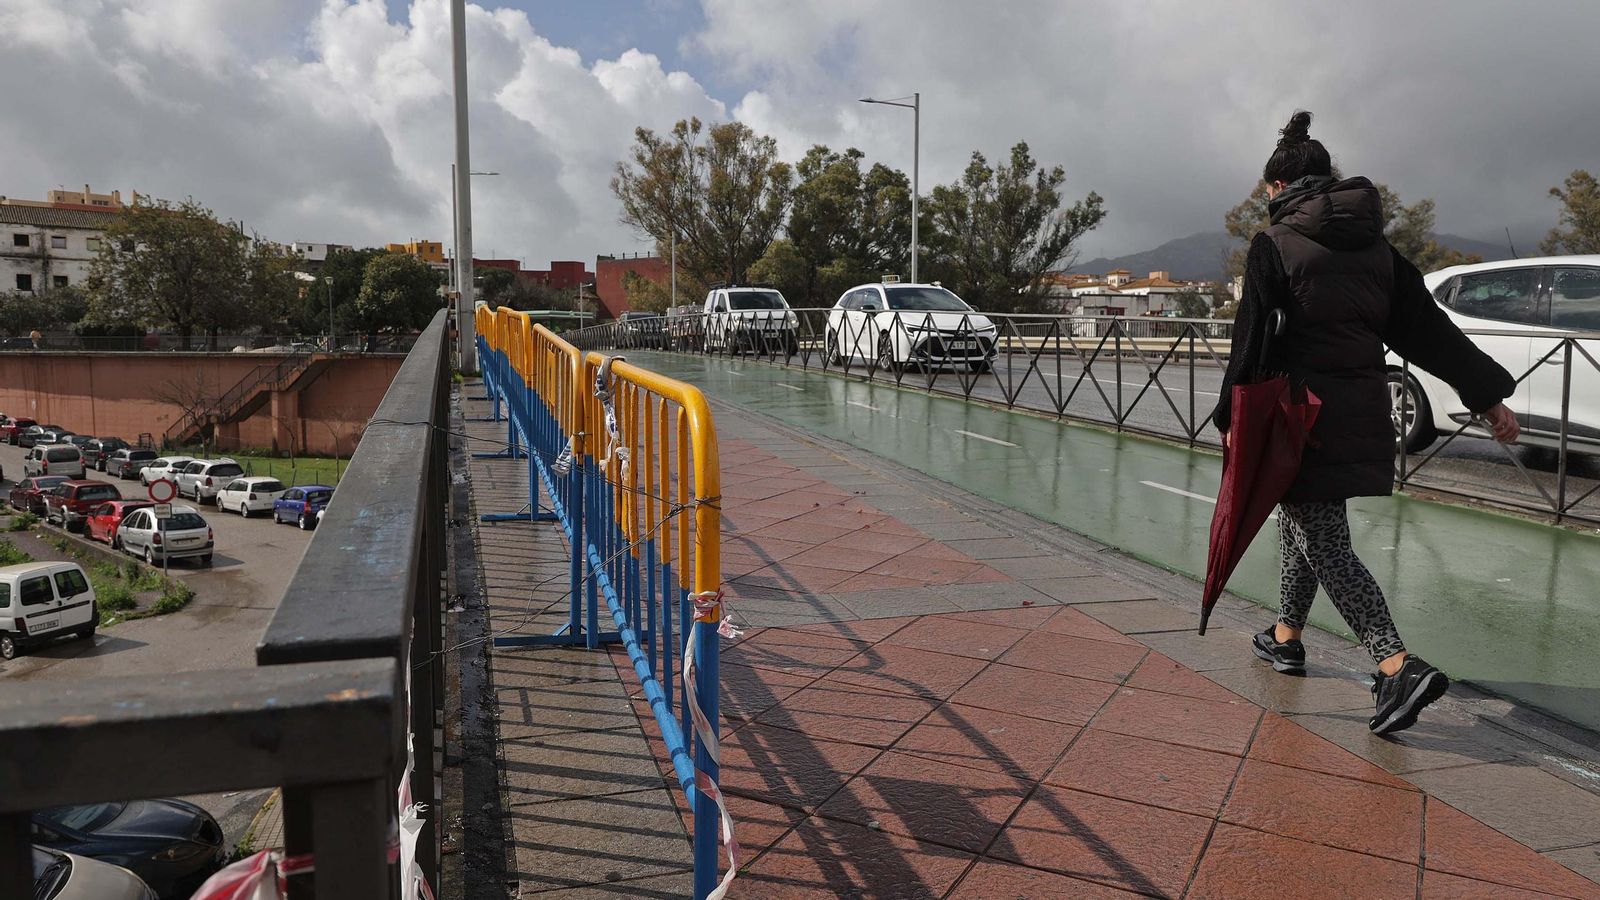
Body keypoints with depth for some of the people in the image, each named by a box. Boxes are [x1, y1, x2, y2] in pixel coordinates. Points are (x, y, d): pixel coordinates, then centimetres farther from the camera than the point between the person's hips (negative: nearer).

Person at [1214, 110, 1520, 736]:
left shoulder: (1274, 244, -7)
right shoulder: (1373, 245, 10)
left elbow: (1252, 339, -11)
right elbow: (1428, 327, 10)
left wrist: (1233, 419, -6)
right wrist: (1490, 397, 13)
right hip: (1364, 413, 7)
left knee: (1323, 542, -4)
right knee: (1301, 518, 22)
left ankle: (1399, 666, -17)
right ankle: (1286, 637, 34)